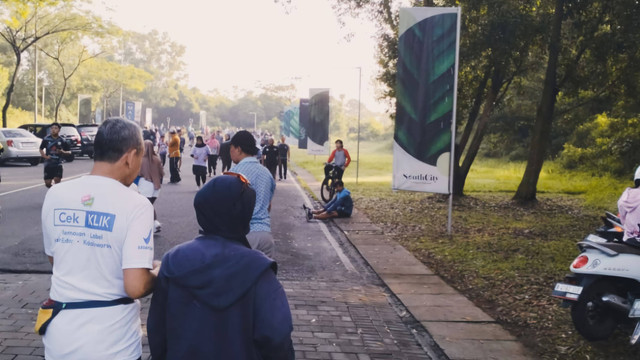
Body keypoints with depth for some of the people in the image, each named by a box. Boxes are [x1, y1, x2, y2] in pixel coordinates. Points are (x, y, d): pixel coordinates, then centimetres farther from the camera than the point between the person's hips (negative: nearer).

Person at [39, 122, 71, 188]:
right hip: (48, 164, 1)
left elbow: (69, 152, 6)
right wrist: (45, 156, -6)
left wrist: (63, 152, -14)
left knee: (57, 180, -16)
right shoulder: (46, 139, 0)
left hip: (58, 164, -1)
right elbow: (41, 149, 10)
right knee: (47, 183, 2)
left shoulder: (62, 141, 0)